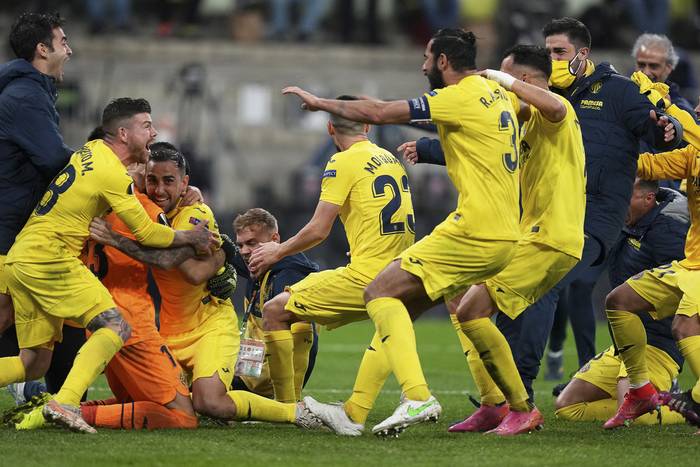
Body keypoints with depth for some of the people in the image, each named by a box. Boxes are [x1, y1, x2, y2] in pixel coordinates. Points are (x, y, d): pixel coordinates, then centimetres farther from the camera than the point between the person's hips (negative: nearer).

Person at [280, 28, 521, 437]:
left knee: (381, 292, -7)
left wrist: (320, 103, 3)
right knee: (398, 303, 14)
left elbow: (379, 113, -12)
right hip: (503, 237, 9)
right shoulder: (496, 92, 14)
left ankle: (418, 397, -20)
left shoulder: (461, 98, -12)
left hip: (474, 232, -9)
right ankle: (354, 413, 14)